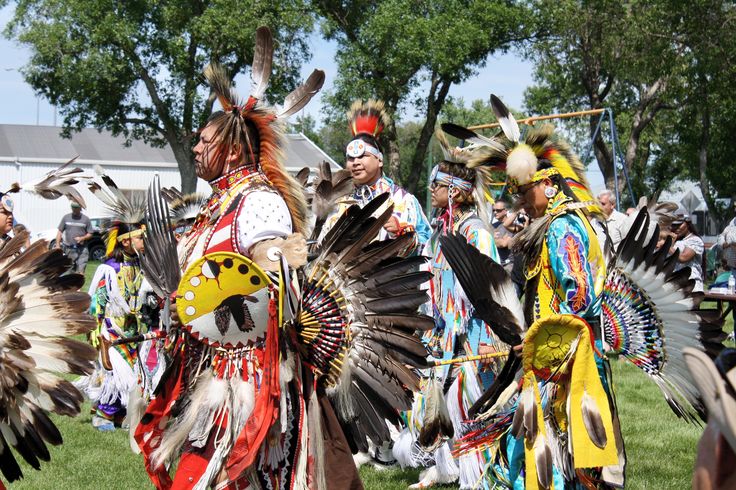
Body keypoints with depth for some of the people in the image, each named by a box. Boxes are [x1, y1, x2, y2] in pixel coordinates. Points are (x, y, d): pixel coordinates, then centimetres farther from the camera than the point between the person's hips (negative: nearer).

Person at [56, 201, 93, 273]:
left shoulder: (85, 219, 4)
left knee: (80, 271, -12)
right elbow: (60, 232, 10)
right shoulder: (66, 217, 8)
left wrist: (82, 238, -13)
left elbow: (90, 234, 6)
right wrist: (57, 245, 1)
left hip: (81, 250, -2)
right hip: (68, 249, 2)